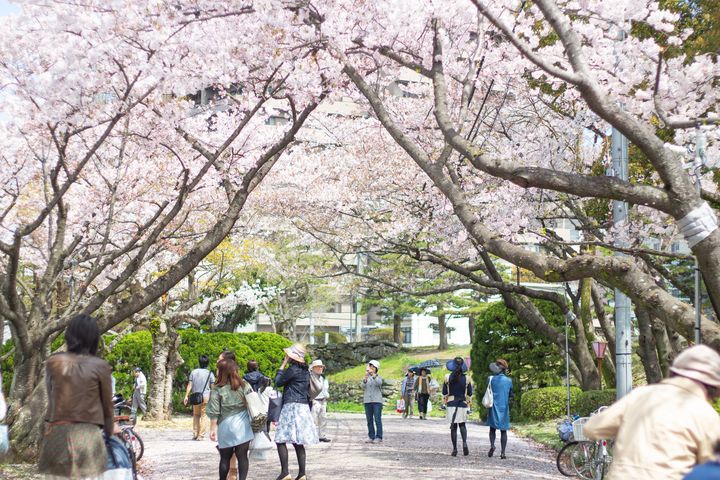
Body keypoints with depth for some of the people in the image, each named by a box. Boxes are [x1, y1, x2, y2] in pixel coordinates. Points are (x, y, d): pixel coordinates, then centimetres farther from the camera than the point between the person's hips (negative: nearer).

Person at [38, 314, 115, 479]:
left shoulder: (53, 362, 3)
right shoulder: (100, 366, -4)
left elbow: (52, 397, 12)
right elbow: (107, 403, 7)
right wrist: (110, 430, 25)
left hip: (57, 434, 2)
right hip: (88, 435, -2)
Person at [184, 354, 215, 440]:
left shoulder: (193, 372, 4)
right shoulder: (210, 374, -1)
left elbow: (190, 385, 1)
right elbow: (213, 387, -2)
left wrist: (186, 396, 1)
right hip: (206, 397, -2)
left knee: (196, 415, 17)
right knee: (203, 416, 2)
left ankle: (195, 434, 11)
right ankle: (201, 435, -2)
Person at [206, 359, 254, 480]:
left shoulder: (217, 390, -6)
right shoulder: (245, 386, 1)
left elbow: (214, 412, -5)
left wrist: (213, 429, 2)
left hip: (226, 427, -1)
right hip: (243, 427, 2)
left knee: (225, 457, 11)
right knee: (242, 456, 2)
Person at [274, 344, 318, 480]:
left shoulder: (293, 369, -11)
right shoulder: (305, 371, 15)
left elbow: (278, 382, -3)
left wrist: (283, 364, 2)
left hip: (292, 406, -9)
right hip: (304, 407, 9)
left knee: (281, 440, -8)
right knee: (298, 442, 8)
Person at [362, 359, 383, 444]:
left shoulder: (379, 377, 7)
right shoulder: (366, 378, 13)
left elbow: (379, 383, -17)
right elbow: (363, 387, -4)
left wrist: (373, 374, -29)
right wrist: (366, 378, -20)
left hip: (377, 401, -3)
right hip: (367, 401, 3)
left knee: (377, 419, -8)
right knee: (369, 420, 4)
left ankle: (379, 437, -7)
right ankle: (371, 437, 9)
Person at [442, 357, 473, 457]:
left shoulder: (448, 378, -5)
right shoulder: (466, 378, -4)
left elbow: (444, 392, 0)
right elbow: (470, 393, 2)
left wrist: (445, 402, 16)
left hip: (451, 404, -1)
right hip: (463, 404, 1)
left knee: (453, 426, 6)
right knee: (462, 425, 15)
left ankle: (455, 449, 2)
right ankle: (464, 443, -9)